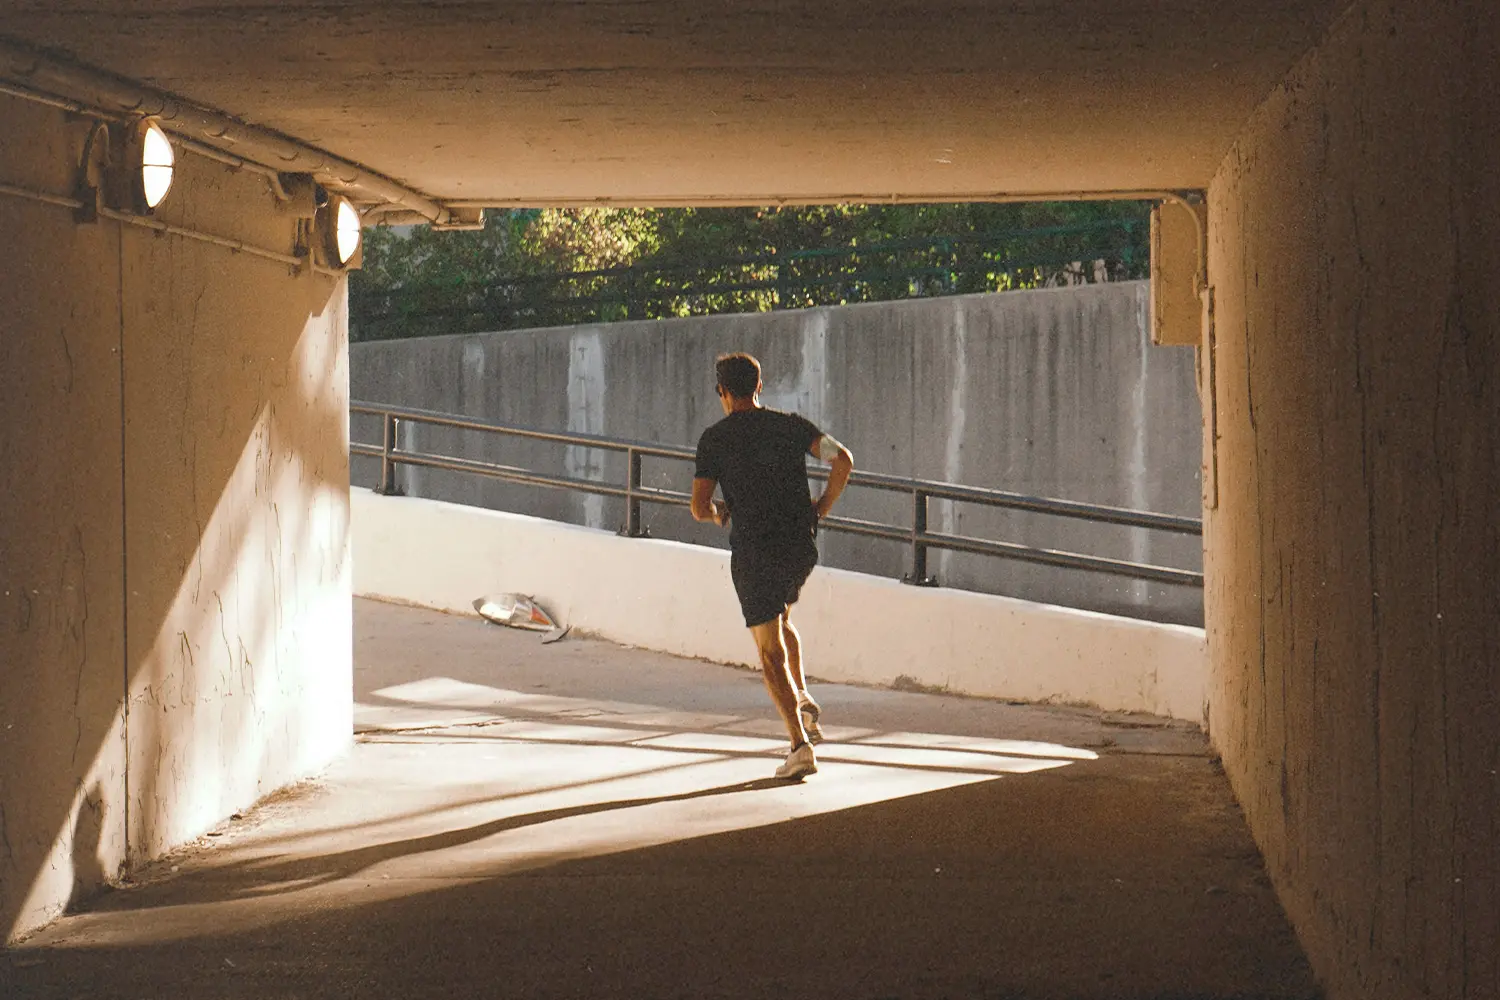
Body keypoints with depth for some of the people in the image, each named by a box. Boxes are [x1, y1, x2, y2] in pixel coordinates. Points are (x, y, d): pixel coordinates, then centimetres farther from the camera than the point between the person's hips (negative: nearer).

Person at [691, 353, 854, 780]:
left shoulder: (715, 438, -1)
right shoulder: (789, 425, 6)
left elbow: (699, 508, -6)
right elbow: (843, 460, -6)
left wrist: (718, 514, 17)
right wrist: (821, 508, 7)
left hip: (753, 552, -4)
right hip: (801, 545, 4)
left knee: (771, 652, 0)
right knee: (781, 621, 31)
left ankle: (800, 745, -11)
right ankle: (803, 702, 15)